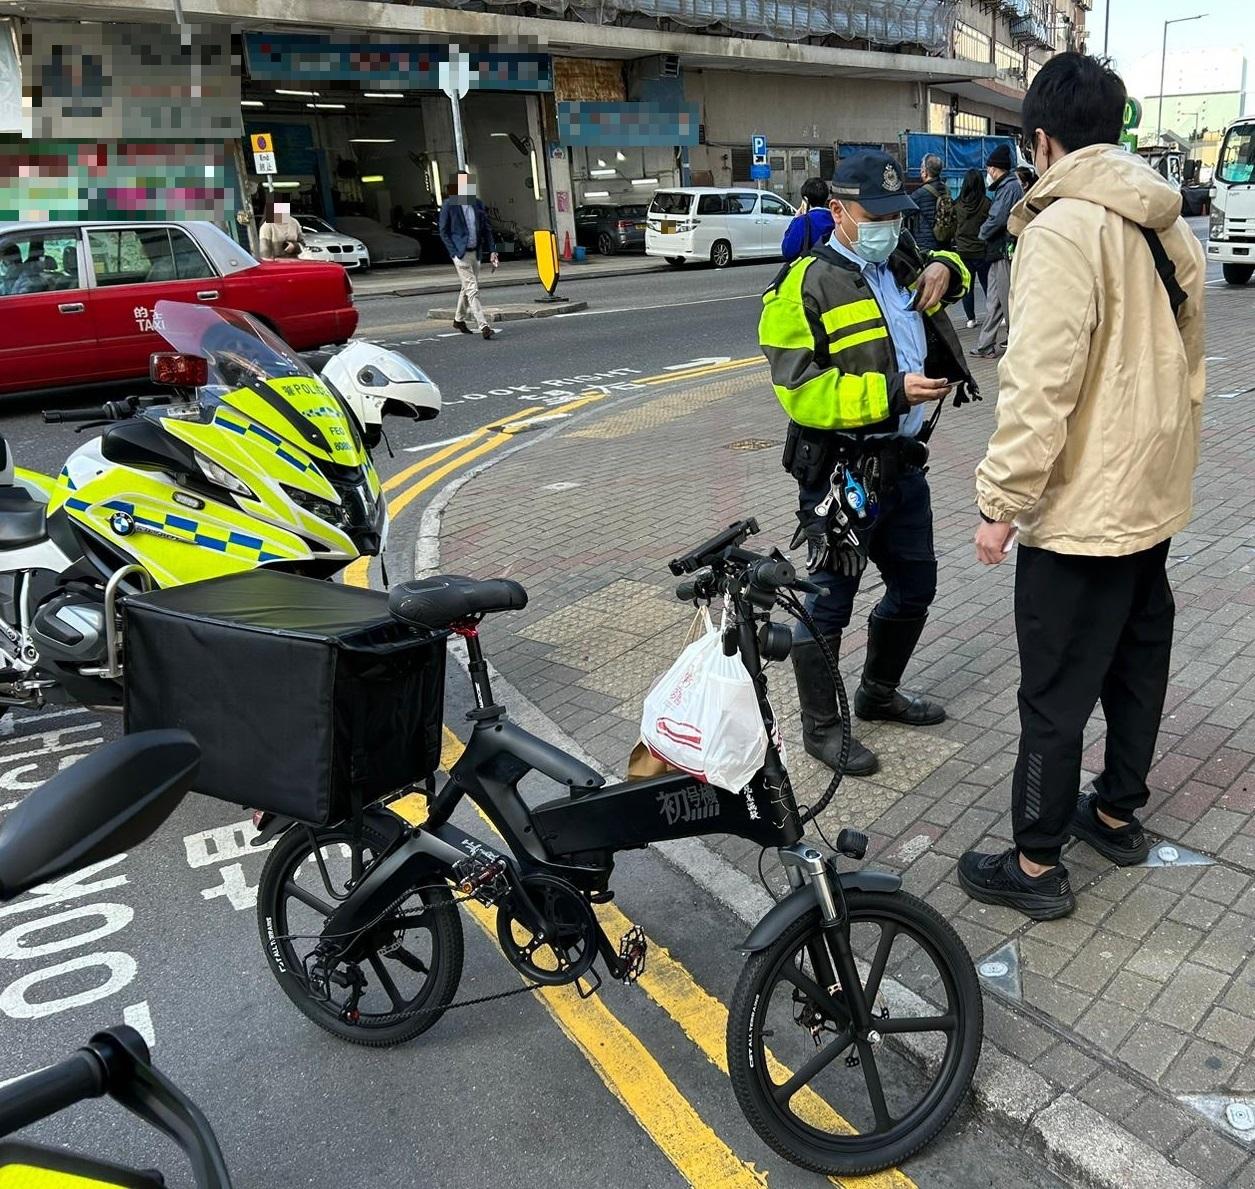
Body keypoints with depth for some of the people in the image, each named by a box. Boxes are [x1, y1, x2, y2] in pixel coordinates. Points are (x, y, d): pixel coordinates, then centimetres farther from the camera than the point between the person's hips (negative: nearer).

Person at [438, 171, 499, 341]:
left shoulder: (477, 204, 10)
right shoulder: (449, 205, -4)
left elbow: (487, 229, 12)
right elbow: (443, 231, -3)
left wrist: (492, 251, 3)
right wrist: (454, 252, -12)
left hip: (475, 252, 6)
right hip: (460, 253, -6)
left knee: (467, 288, 16)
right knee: (472, 290, -12)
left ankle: (459, 319, 34)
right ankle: (483, 326, -17)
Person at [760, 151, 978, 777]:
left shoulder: (902, 262, 11)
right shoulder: (806, 285, -13)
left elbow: (948, 271, 34)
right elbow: (800, 390, -20)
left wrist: (943, 269, 9)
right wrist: (891, 392, -24)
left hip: (903, 461, 8)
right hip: (841, 471, -8)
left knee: (915, 584, 19)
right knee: (830, 600, 1)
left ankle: (879, 692, 40)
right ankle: (820, 726, 18)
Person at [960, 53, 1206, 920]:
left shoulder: (1064, 227, -17)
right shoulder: (1171, 227, 10)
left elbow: (1040, 382, -24)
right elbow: (1185, 363, 16)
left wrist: (1001, 500, -19)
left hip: (1081, 508, -9)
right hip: (1153, 496, 9)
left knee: (1055, 693, 0)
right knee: (1138, 661, 19)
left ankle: (1036, 866, 12)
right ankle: (1119, 813, 36)